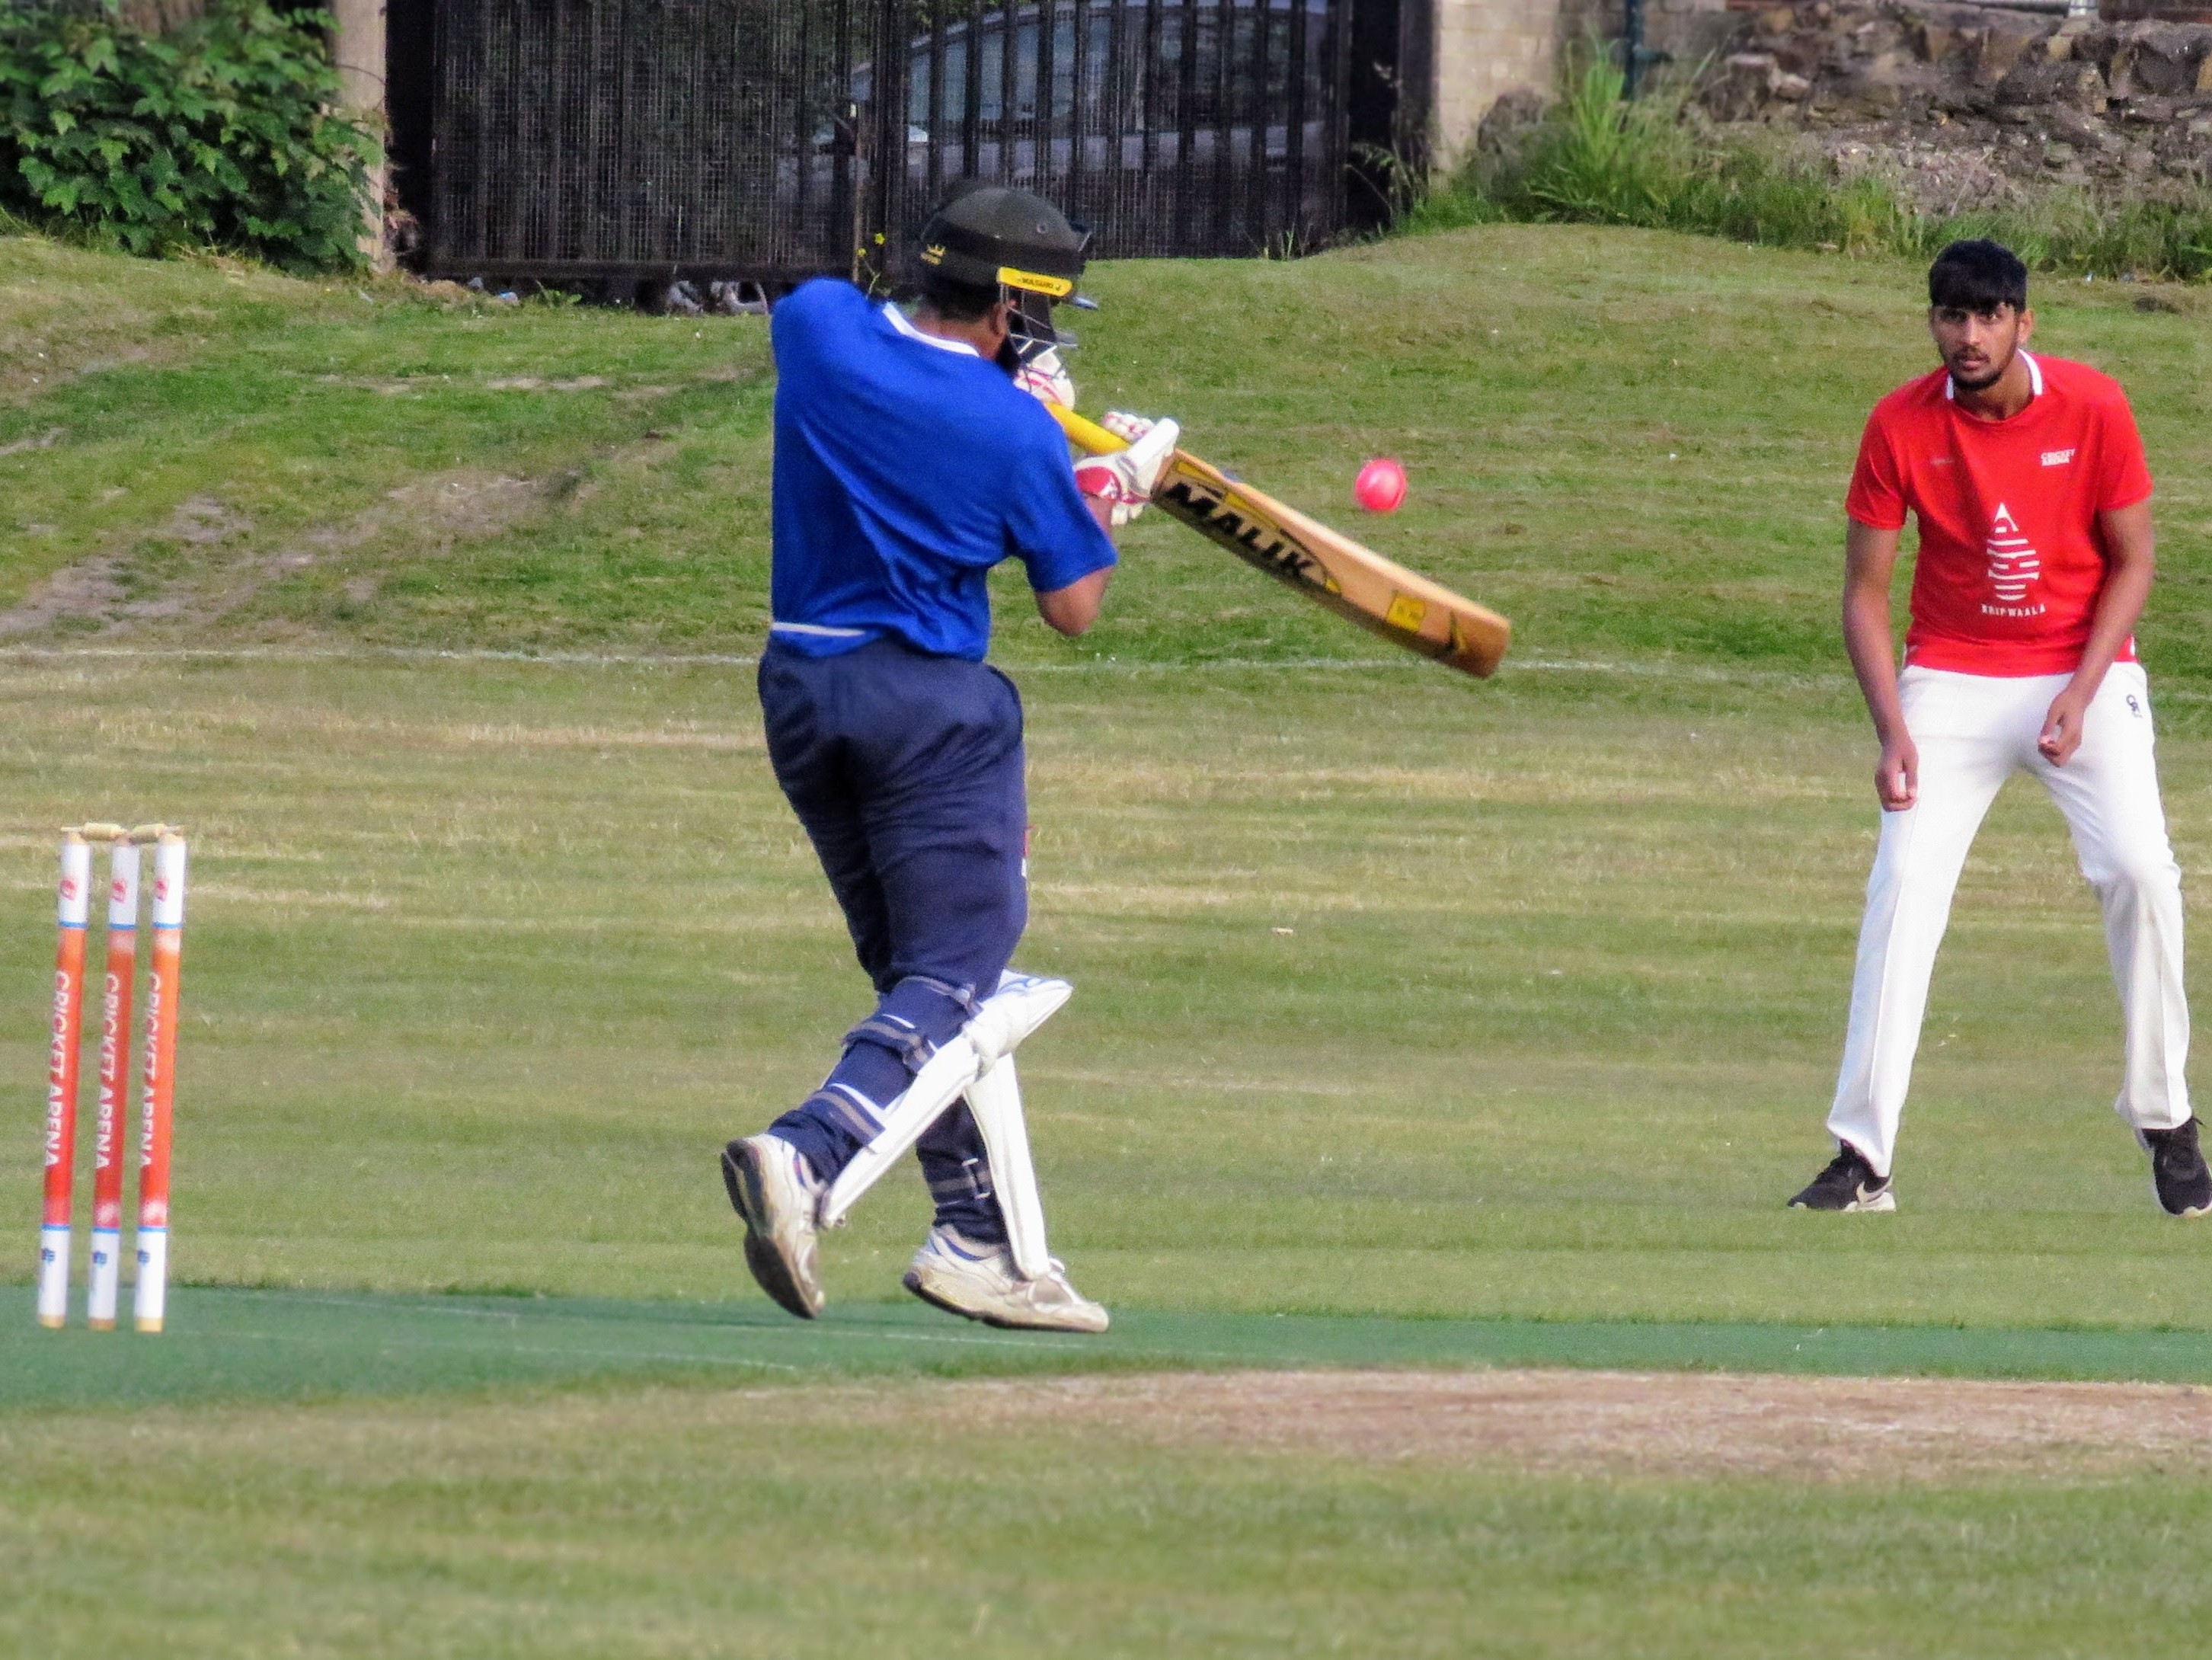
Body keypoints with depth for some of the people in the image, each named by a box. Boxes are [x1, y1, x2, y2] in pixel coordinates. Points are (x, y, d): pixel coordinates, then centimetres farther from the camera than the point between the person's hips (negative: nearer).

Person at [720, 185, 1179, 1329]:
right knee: (952, 972, -5)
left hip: (799, 692, 6)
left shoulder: (815, 327, -2)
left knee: (909, 964, 16)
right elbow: (1074, 609, -2)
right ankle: (805, 1152, -31)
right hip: (933, 707, -6)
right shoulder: (1018, 434, -13)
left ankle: (977, 1234, 15)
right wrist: (1115, 491, 14)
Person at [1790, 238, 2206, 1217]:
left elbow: (2131, 562, -2)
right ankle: (1862, 1160, -12)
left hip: (2084, 674, 0)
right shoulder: (1901, 427, -9)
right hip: (1953, 680, 1)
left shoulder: (2092, 408, -11)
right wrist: (1892, 730, -17)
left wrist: (2079, 693, -14)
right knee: (1904, 880, -14)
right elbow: (1865, 592, -4)